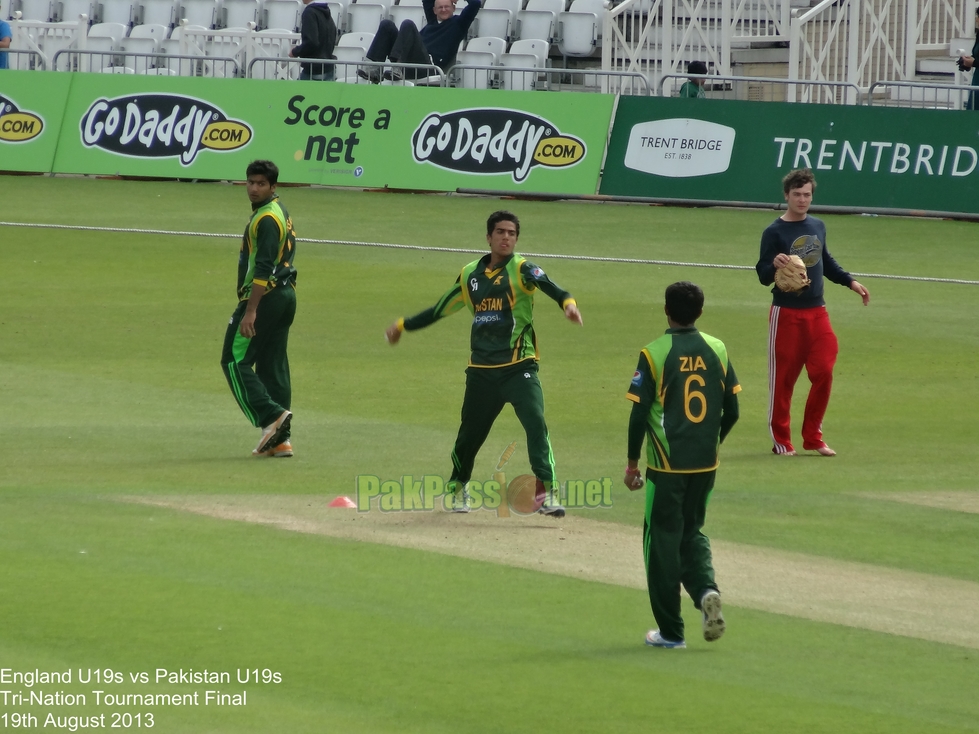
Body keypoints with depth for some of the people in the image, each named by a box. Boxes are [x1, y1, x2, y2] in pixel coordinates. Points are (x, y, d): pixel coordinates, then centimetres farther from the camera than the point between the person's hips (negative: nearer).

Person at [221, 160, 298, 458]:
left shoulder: (266, 219, -14)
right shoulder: (280, 212, 17)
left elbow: (263, 269, -22)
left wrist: (250, 310, -25)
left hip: (265, 297, -10)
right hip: (286, 294, 10)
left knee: (235, 360, -6)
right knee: (273, 365, 9)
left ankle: (271, 416, -16)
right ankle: (280, 439, 7)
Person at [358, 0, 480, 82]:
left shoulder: (457, 23, 14)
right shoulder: (433, 21, 29)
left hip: (428, 67, -6)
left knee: (408, 25, -24)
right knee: (387, 24, -3)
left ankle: (398, 70, -40)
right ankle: (373, 68, -19)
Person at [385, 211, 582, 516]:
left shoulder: (520, 270, -4)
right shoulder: (470, 275, 11)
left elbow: (547, 285, -26)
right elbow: (441, 309, 24)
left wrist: (567, 302, -47)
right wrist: (403, 325, 31)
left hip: (519, 367, -4)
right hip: (481, 372, 4)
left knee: (536, 423, -21)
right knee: (470, 432, 14)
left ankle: (547, 493, -23)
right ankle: (458, 488, 38)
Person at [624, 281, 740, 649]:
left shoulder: (654, 354, -10)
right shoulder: (717, 350, 2)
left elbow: (639, 414, -10)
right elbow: (731, 411, 5)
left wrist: (632, 462, 1)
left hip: (667, 467, -4)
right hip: (706, 465, 4)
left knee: (662, 540, 6)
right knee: (692, 532, 21)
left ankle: (671, 631, 8)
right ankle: (706, 589, -7)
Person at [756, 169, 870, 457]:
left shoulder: (818, 227, 8)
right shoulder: (774, 232, -9)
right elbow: (763, 276, -11)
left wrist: (850, 282, 24)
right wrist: (774, 265, -31)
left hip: (816, 312, 5)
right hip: (786, 314, -5)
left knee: (823, 373, 0)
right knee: (783, 378, 2)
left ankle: (813, 437, 13)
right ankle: (781, 441, 12)